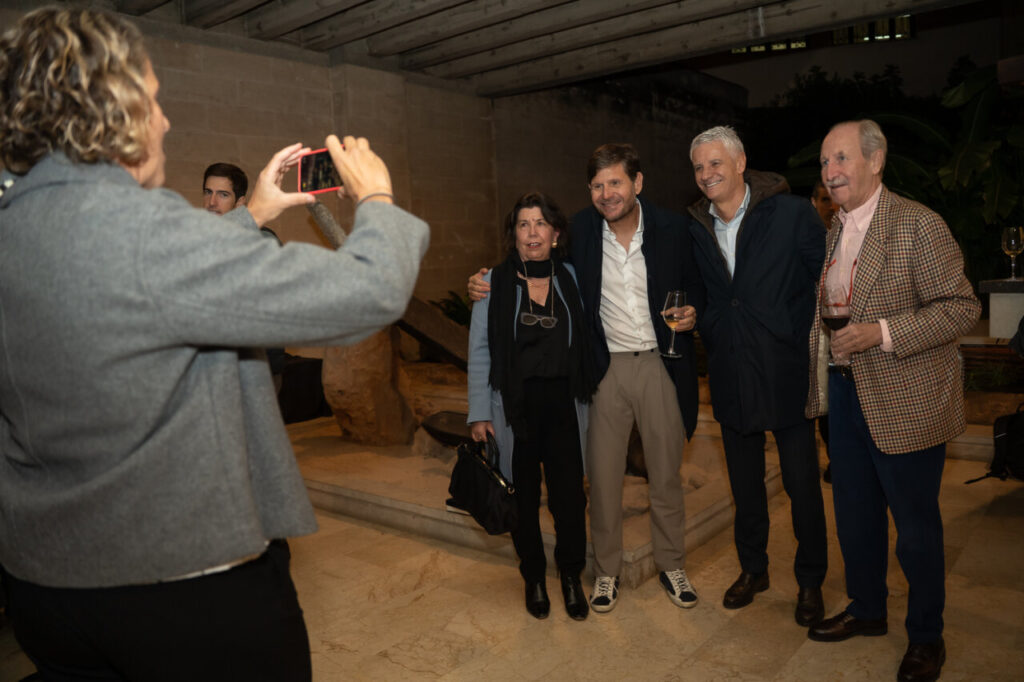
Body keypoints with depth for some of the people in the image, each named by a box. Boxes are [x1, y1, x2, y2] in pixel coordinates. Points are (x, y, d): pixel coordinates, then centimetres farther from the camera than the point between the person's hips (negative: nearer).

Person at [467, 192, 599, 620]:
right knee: (524, 496, 9)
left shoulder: (570, 278, 5)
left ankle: (571, 577, 24)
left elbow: (583, 343, 11)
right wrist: (479, 413, -4)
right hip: (515, 406, -1)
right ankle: (533, 578, 29)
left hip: (563, 403, 1)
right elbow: (480, 352, 0)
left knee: (569, 492, 1)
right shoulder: (495, 283, 0)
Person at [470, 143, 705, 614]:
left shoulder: (671, 228, -2)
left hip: (660, 365, 0)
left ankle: (671, 565, 32)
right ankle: (606, 571, 26)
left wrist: (692, 311, -11)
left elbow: (695, 283, 11)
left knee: (666, 474, 13)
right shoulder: (581, 230, -3)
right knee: (602, 476, 6)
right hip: (606, 367, 0)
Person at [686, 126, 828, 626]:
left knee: (802, 482, 8)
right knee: (744, 482, 16)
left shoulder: (791, 213, -8)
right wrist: (711, 335, 2)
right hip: (731, 375, 4)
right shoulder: (695, 228, 5)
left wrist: (800, 340, -11)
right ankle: (752, 568, 36)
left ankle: (810, 580, 29)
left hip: (786, 373, -3)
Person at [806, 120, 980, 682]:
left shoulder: (917, 224, -13)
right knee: (853, 511, 18)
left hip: (906, 400, -7)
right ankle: (866, 608, 39)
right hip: (845, 391, 7)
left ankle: (926, 636, 28)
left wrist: (882, 333, -25)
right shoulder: (832, 231, 9)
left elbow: (963, 307, -16)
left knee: (915, 524, 7)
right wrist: (818, 378, 10)